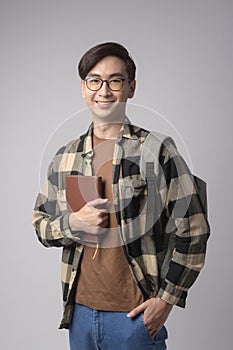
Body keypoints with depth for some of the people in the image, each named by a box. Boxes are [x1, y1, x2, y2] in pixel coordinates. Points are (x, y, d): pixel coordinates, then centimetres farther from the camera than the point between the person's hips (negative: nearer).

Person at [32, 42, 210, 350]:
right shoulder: (65, 158, 5)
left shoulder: (157, 151, -8)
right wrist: (72, 223, -9)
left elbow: (192, 230, -7)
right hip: (79, 310, 4)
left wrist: (166, 299, -9)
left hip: (136, 314, -4)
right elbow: (41, 223, 12)